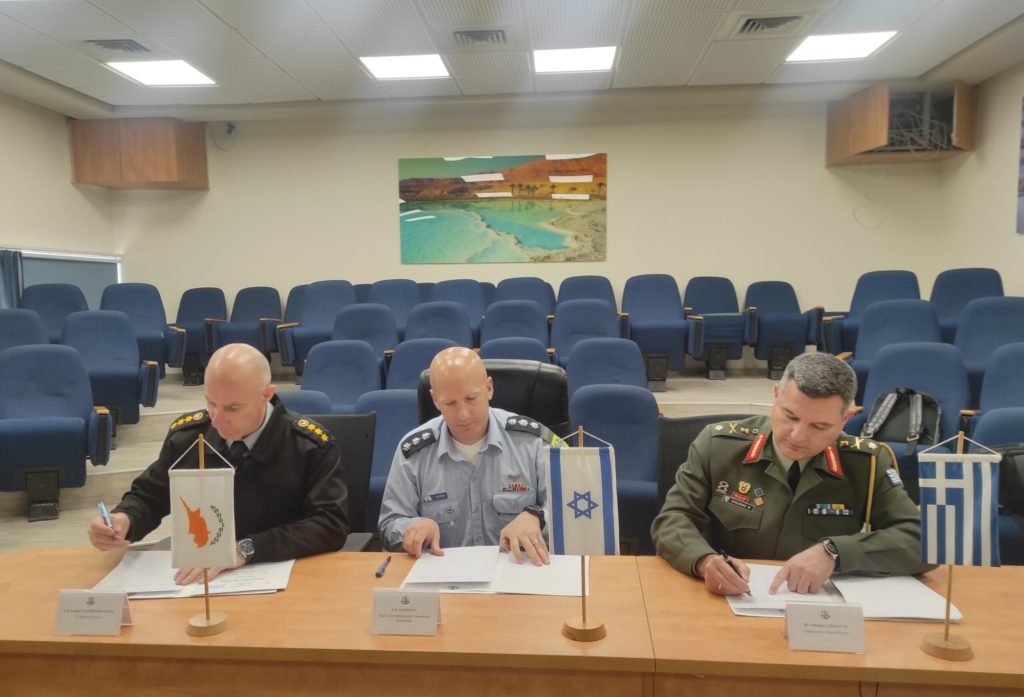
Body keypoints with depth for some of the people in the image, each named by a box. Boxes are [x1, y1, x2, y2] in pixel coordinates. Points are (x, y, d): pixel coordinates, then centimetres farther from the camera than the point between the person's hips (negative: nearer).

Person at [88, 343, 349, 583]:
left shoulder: (310, 446, -12)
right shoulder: (186, 433, -1)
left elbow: (332, 525, -17)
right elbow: (147, 497, 12)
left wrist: (246, 549, -25)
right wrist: (123, 521, -11)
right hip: (193, 576, 3)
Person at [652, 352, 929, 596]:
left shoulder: (868, 463, -3)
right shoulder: (717, 445, -4)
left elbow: (919, 540, -6)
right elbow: (673, 520, -4)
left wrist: (834, 553, -19)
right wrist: (706, 561, -24)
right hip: (727, 606, 1)